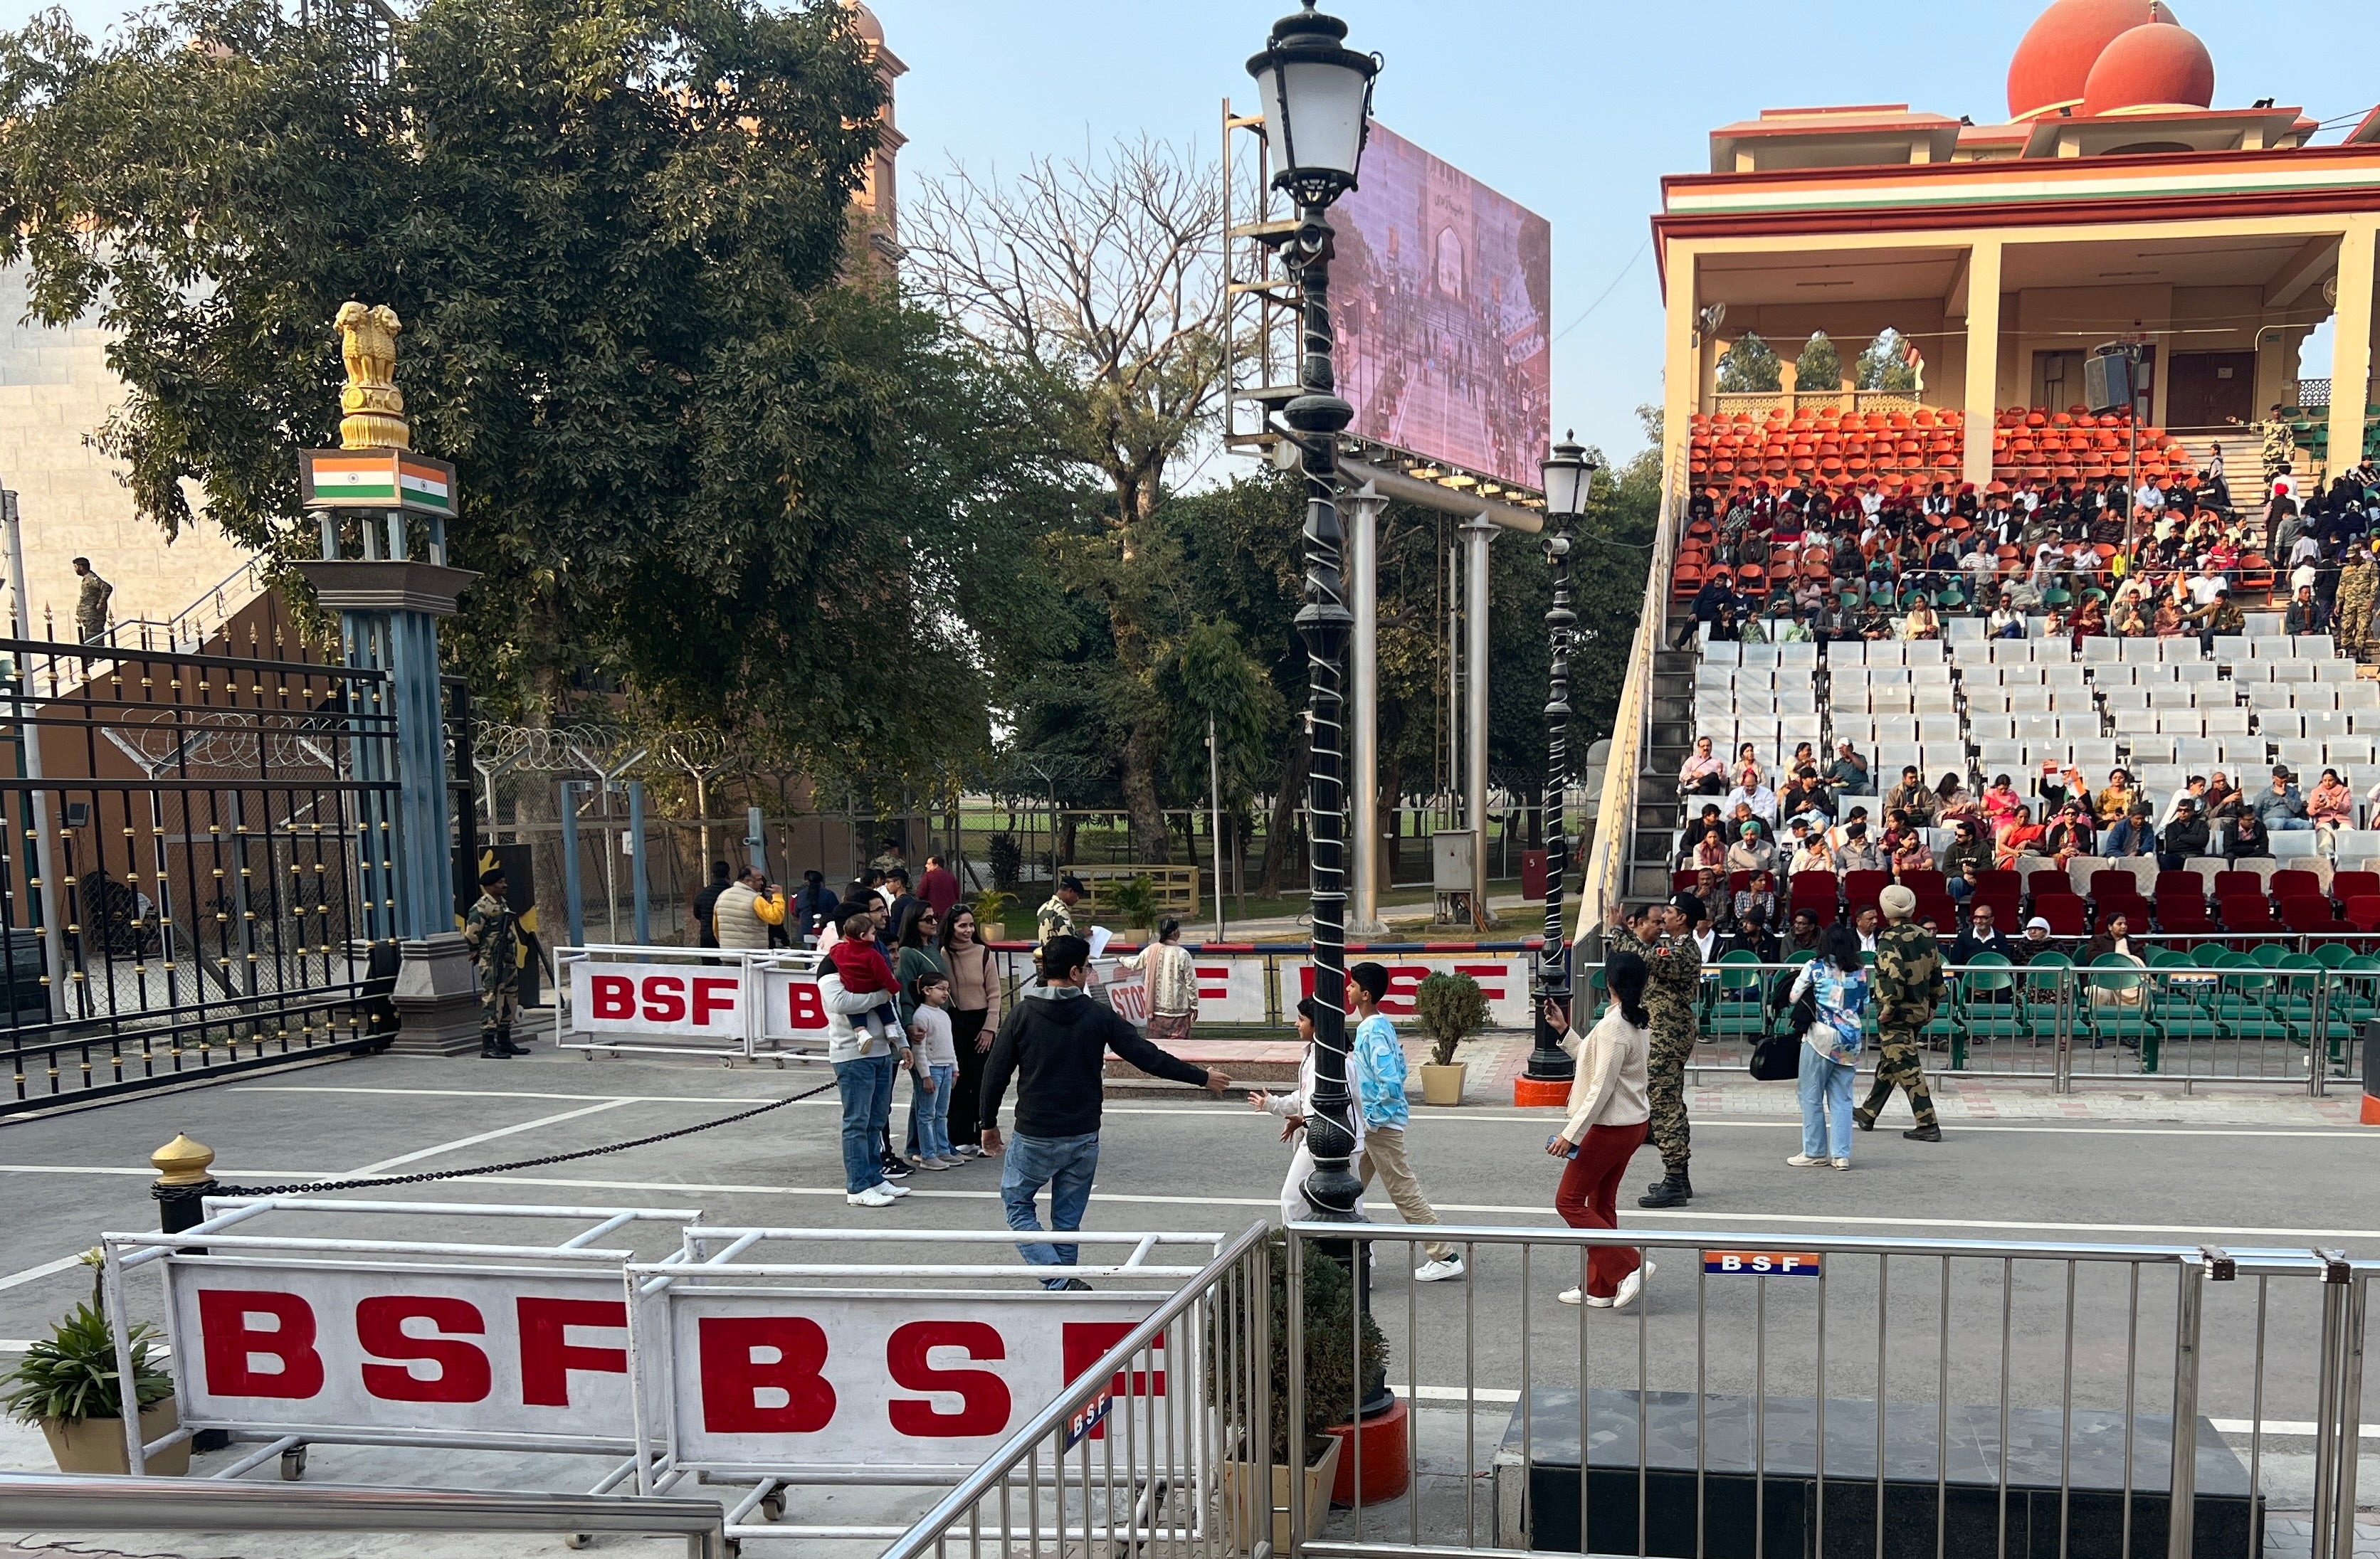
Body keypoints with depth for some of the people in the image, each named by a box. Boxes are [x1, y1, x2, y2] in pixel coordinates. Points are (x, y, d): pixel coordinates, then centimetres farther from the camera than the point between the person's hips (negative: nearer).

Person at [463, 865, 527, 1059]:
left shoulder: (504, 904, 16)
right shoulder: (481, 908, -13)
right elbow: (470, 937, -15)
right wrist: (475, 957, -6)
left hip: (509, 961, 9)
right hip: (491, 964, -9)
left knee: (510, 1001, 13)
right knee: (492, 1002, -9)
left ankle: (504, 1042, 23)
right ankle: (488, 1046, -8)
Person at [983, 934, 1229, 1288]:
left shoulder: (1023, 1014, -7)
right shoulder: (1098, 1016, -5)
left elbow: (996, 1072, -4)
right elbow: (1148, 1057, -4)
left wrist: (989, 1122, 10)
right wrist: (1203, 1077, 6)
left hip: (1035, 1137, -2)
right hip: (1084, 1138, 2)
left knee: (1017, 1203, 13)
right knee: (1068, 1218, 16)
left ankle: (1059, 1282, -3)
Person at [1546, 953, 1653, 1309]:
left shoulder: (1613, 1026, -22)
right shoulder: (1640, 1022, 7)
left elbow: (1601, 1087, -24)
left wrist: (1571, 1133, -21)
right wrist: (1564, 1030, 16)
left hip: (1609, 1128, -10)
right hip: (1633, 1124, 10)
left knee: (1569, 1201, 1)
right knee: (1601, 1204, 16)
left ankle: (1629, 1265, -2)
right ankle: (1599, 1289, 22)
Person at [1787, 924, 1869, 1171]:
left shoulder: (1815, 968, -6)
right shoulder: (1860, 972, 4)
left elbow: (1792, 999, -2)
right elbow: (1865, 1008, 12)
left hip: (1820, 1037, -4)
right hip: (1850, 1040, 4)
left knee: (1812, 1097, 5)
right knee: (1842, 1099, 8)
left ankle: (1815, 1153, 9)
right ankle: (1841, 1154, 6)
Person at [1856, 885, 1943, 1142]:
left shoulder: (1889, 940, -18)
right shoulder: (1927, 938, 7)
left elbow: (1893, 978, -27)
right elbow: (1937, 978, 12)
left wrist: (1887, 1009, -18)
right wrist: (1931, 1008, 20)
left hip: (1897, 1014, -8)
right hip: (1920, 1012, 9)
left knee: (1907, 1068, -4)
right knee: (1890, 1063, 19)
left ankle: (1928, 1125, -6)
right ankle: (1868, 1113, 31)